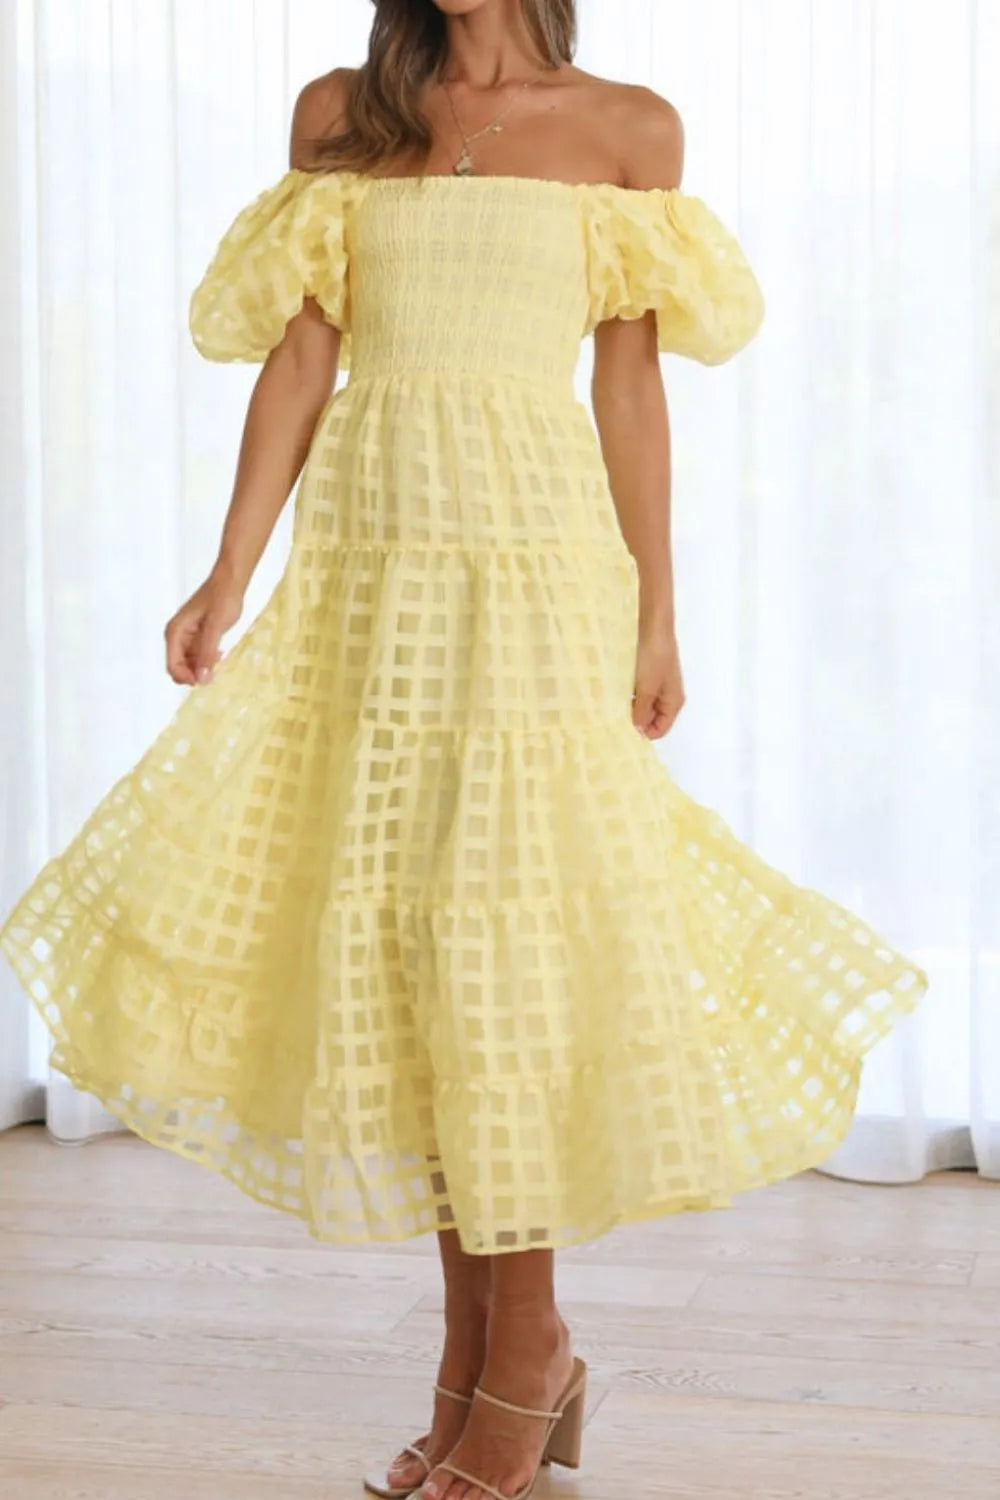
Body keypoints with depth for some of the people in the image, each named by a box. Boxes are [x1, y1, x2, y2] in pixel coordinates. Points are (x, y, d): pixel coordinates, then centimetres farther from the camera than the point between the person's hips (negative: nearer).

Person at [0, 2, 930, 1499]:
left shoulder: (629, 129, 6)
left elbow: (631, 388, 4)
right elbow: (299, 362, 7)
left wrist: (657, 615, 2)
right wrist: (231, 576, -1)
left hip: (533, 559, -3)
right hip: (370, 559, 3)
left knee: (502, 931, -6)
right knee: (386, 927, 2)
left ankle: (526, 1344, 8)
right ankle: (475, 1357, 13)